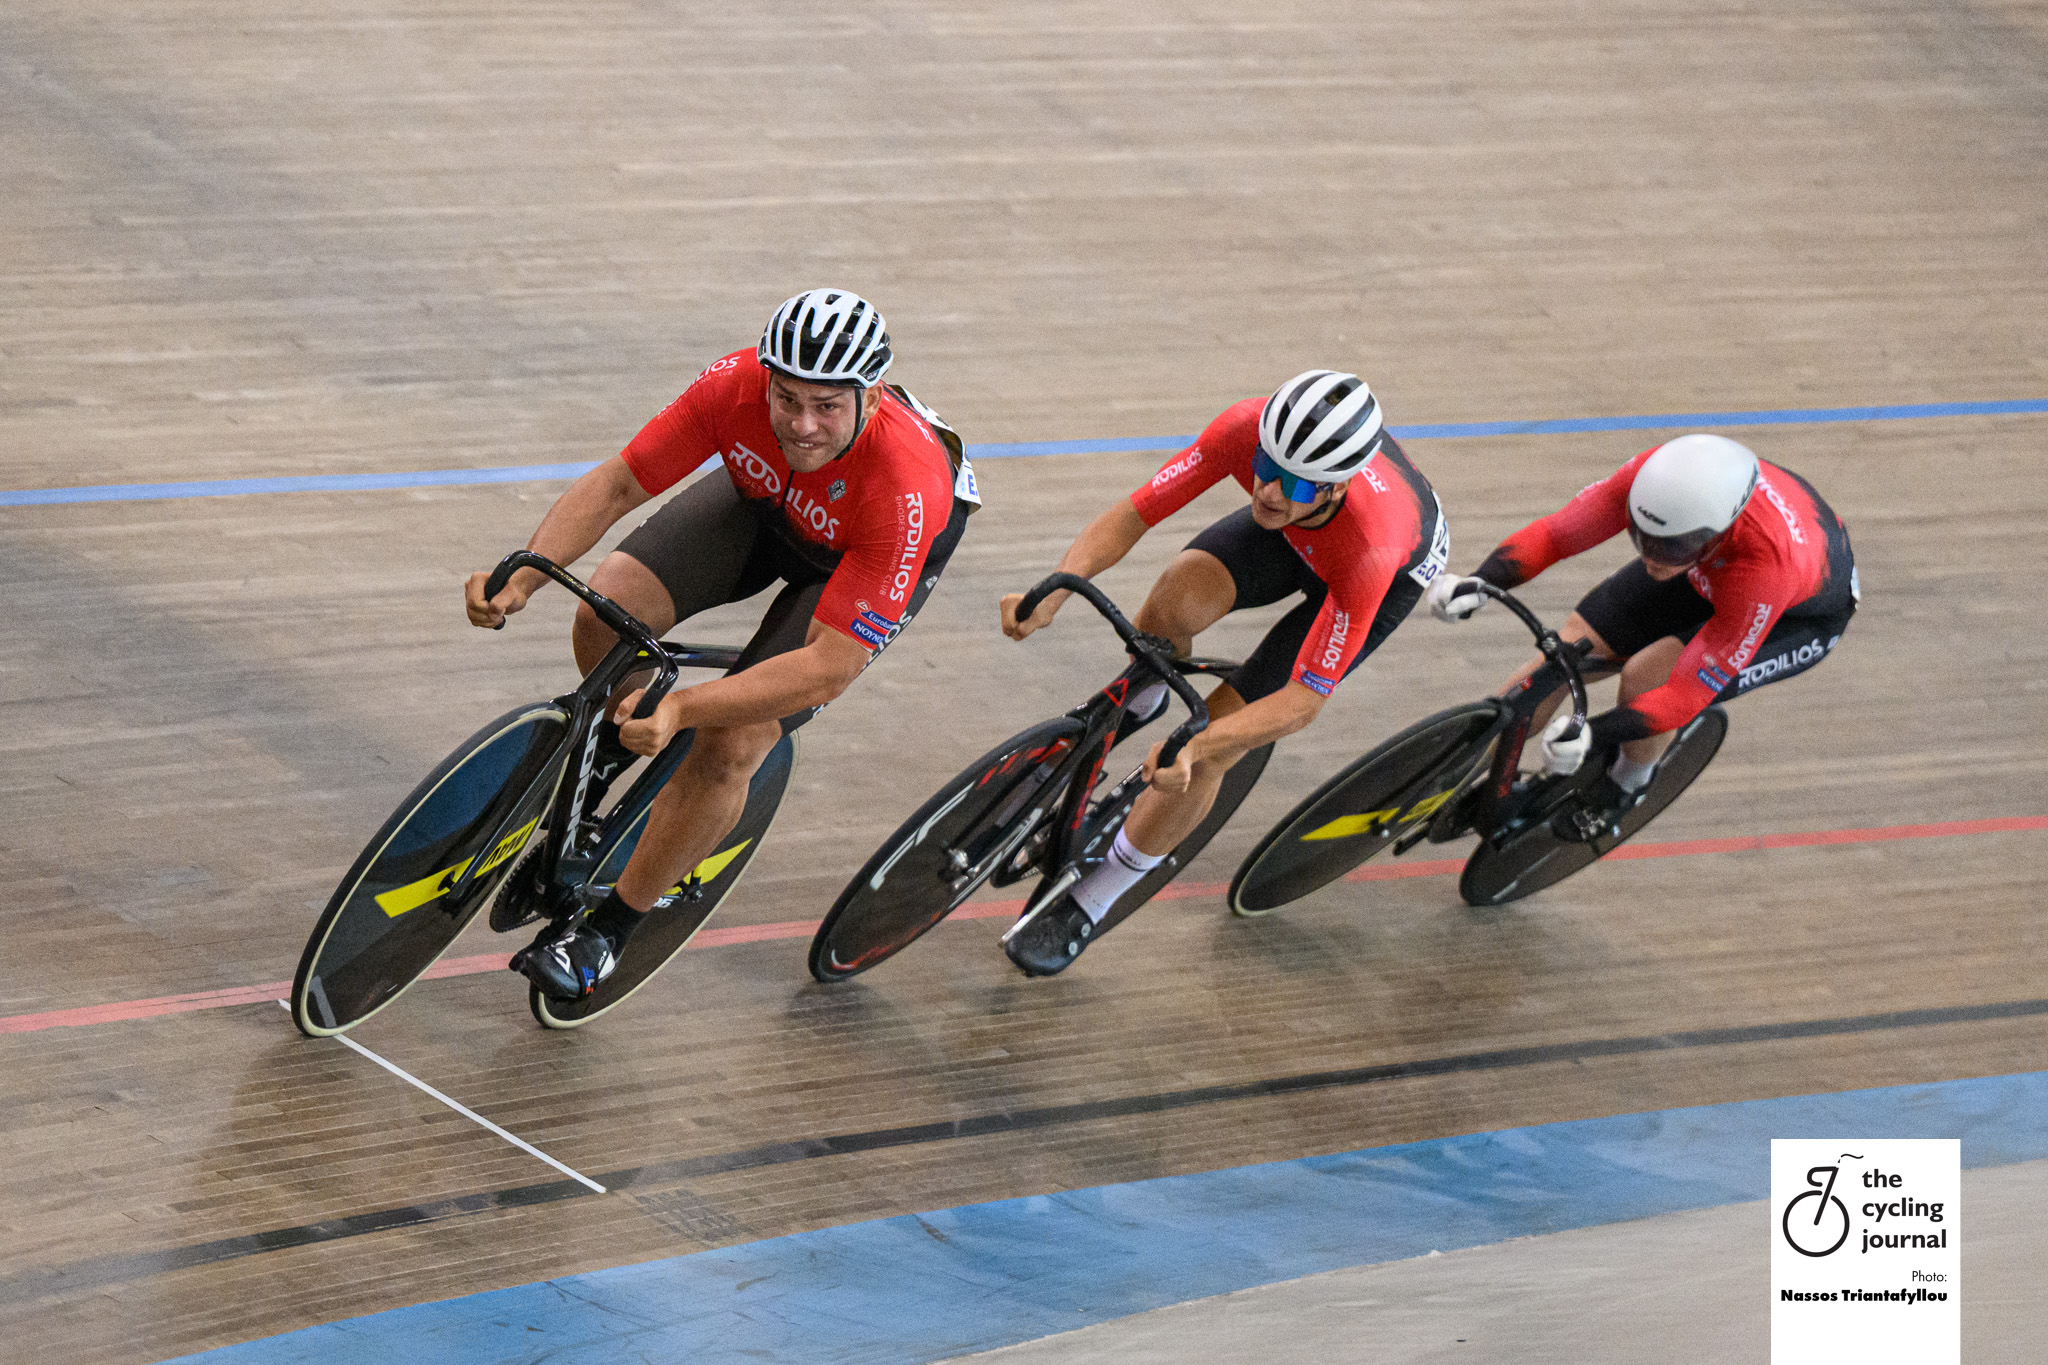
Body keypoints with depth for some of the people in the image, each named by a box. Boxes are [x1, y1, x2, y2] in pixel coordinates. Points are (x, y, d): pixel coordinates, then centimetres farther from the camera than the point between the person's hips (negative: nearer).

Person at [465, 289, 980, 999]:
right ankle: (615, 737, 16)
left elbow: (828, 666, -41)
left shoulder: (907, 490, -43)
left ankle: (607, 930, 3)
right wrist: (522, 575, -38)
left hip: (855, 558, -4)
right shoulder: (738, 384, -34)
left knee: (728, 744, -18)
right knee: (609, 609, -20)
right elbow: (615, 483, -23)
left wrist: (680, 709, -50)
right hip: (766, 495, 4)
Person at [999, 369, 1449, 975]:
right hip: (1292, 537, 4)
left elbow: (1302, 700, -39)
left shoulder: (1370, 550, -45)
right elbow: (1130, 515, -30)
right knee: (1176, 599, -28)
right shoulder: (1248, 427, -38)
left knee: (1210, 747, -14)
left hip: (1395, 572, -4)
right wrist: (1052, 593, -47)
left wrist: (1195, 749, -54)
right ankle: (1135, 706, 8)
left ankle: (1088, 902, 6)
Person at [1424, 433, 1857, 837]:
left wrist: (1594, 735, -47)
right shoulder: (1654, 477, -35)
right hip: (1707, 572, 5)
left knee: (1645, 677, -24)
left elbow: (1689, 693, -37)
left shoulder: (1768, 565, -46)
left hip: (1802, 615, -5)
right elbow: (1555, 532, -23)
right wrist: (1480, 583, -38)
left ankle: (1627, 785, 9)